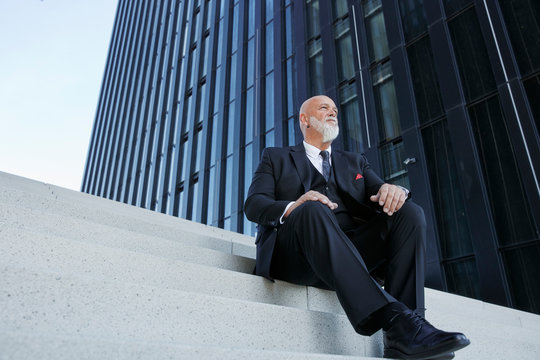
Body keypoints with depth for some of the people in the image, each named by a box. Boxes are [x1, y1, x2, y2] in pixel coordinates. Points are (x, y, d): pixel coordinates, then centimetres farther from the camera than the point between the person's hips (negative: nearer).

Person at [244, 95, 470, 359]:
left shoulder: (354, 162, 31)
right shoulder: (276, 158, 21)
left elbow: (381, 194, 13)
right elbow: (254, 205, 4)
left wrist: (395, 191, -13)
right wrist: (291, 208, -19)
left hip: (356, 248, 4)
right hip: (295, 256, -3)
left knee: (409, 212, -19)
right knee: (313, 210, -34)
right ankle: (394, 320, -43)